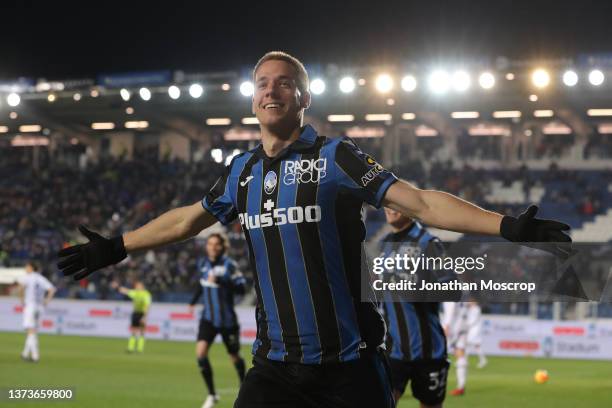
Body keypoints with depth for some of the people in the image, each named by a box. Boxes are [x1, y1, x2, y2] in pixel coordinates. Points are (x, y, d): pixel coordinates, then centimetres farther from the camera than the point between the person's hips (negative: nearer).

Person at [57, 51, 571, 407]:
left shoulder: (336, 156, -7)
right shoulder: (242, 171, 9)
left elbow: (420, 201, -13)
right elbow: (187, 219, 25)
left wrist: (507, 226, -24)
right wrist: (116, 248, 30)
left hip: (348, 365, -4)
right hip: (275, 365, 4)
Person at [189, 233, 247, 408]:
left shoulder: (229, 264, -13)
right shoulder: (202, 264, 3)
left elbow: (241, 288, -20)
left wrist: (221, 281, -30)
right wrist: (194, 301, 21)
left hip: (227, 319, -4)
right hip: (208, 318, 4)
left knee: (234, 356, 10)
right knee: (200, 352, -16)